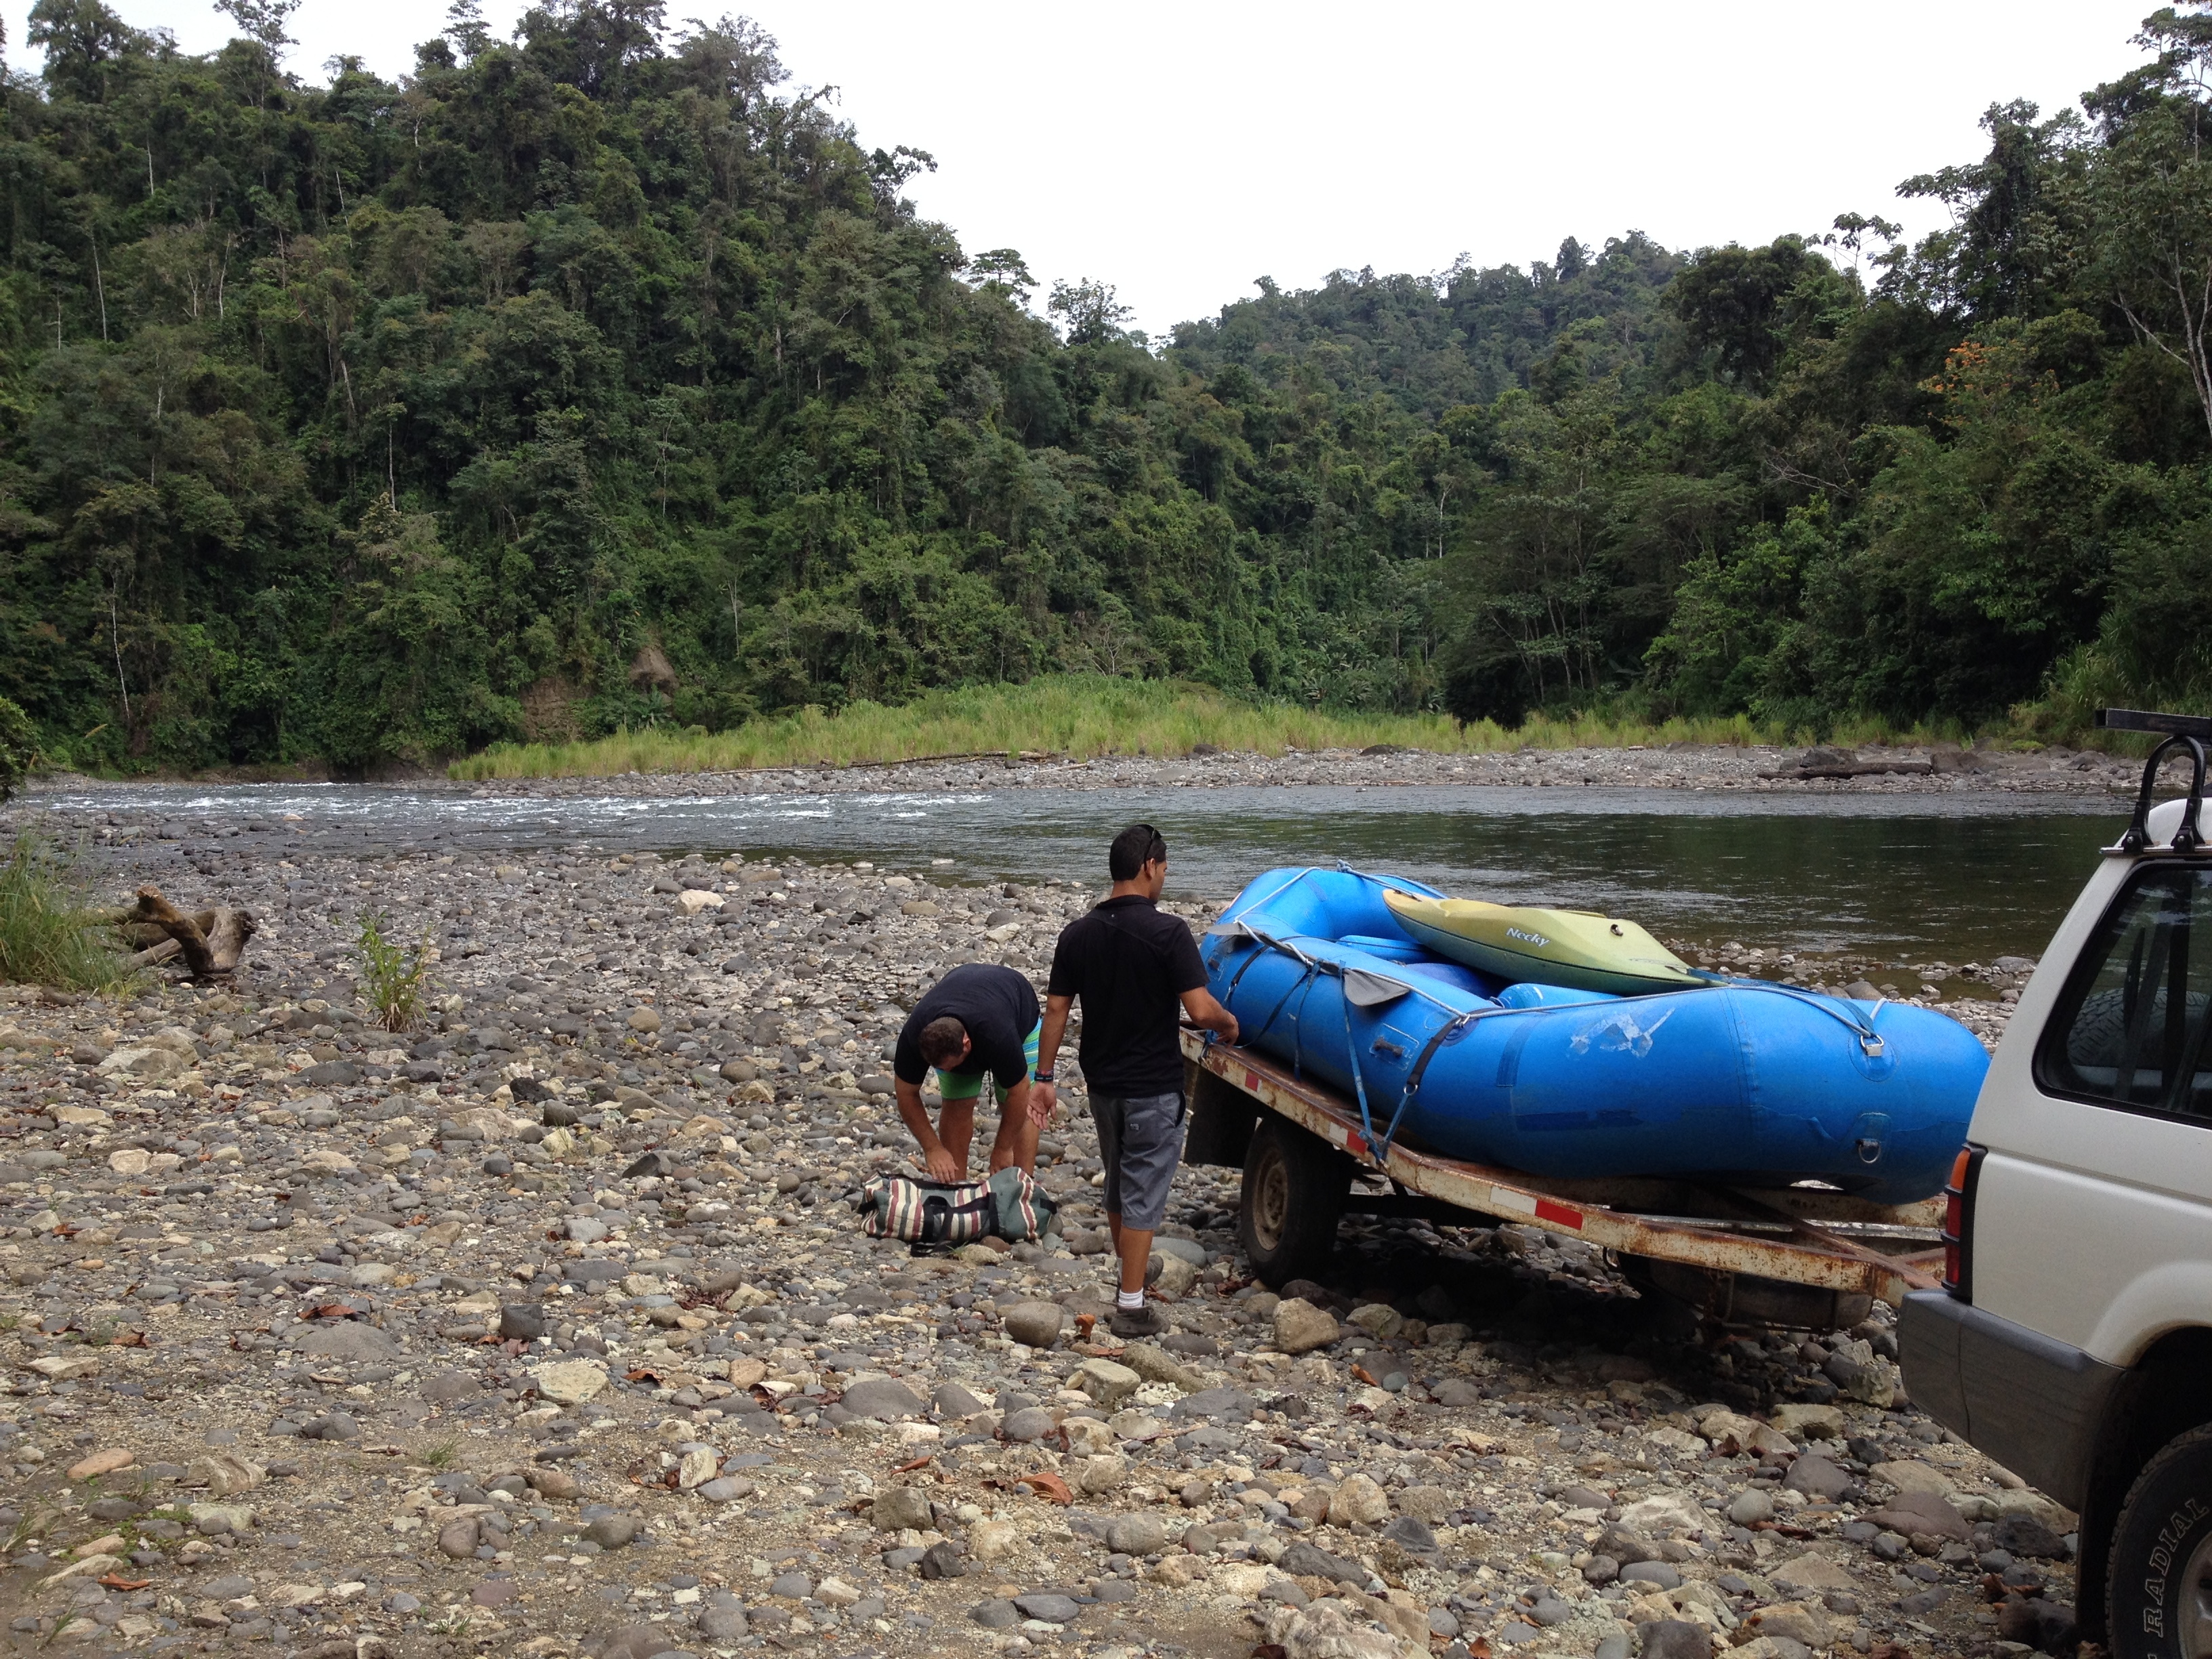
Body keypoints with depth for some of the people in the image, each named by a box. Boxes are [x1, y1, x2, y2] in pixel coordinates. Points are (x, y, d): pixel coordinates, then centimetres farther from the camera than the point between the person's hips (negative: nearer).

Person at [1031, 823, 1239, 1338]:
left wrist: (1044, 1077, 8)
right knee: (1144, 1193, 1)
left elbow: (1056, 1009, 2)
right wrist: (1229, 1022, 1)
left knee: (1118, 1185, 22)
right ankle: (1131, 1306, 2)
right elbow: (1201, 1010, -21)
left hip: (1103, 1083, 6)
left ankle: (1131, 1275, 38)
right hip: (1154, 1087, -6)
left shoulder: (1078, 933, 0)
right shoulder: (1167, 932, -17)